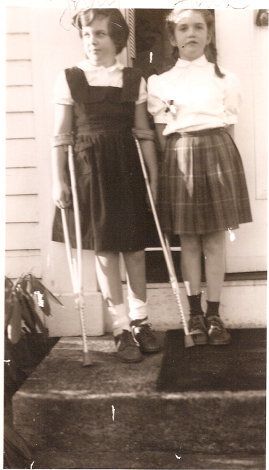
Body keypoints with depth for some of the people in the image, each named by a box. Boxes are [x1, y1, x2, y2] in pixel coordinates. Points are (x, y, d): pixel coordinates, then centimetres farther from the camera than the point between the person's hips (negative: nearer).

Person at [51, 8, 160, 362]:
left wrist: (154, 176, 4)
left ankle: (140, 320, 23)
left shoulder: (133, 80, 6)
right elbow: (61, 136, 0)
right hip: (90, 169, -2)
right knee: (104, 248, 1)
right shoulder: (69, 78, 1)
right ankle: (121, 328, 13)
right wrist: (58, 181, -5)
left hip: (127, 168, 2)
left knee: (135, 246, 6)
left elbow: (144, 133, 7)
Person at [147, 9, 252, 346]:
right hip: (179, 160, 0)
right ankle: (195, 313, 16)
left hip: (217, 155, 0)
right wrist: (178, 160, -2)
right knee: (188, 239, 5)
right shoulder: (160, 82, 6)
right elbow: (160, 132, 6)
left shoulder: (224, 78, 6)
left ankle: (213, 314, 12)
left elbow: (228, 125, 8)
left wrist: (213, 152, 1)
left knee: (215, 239, 2)